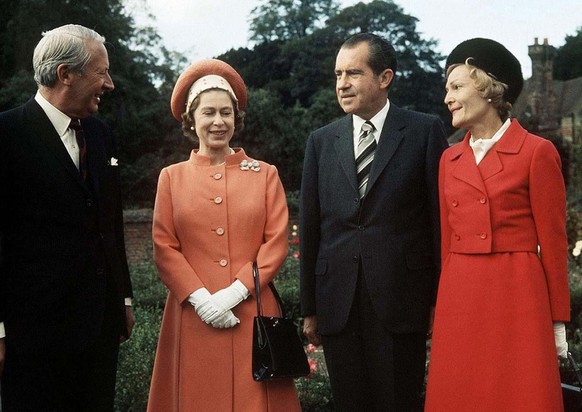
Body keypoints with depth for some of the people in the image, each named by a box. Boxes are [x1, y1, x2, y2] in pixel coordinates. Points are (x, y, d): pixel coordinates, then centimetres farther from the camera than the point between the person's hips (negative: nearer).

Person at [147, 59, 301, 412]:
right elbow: (164, 248, 2)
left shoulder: (265, 174, 7)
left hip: (252, 313, 0)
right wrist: (200, 297, -12)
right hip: (194, 316, 0)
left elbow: (277, 242, -1)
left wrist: (236, 291, -12)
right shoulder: (172, 177, 8)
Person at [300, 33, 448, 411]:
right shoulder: (322, 141, 10)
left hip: (401, 300, -3)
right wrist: (310, 308, 8)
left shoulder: (425, 131, 0)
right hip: (338, 305, 3)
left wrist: (441, 299, -2)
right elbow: (310, 227, 10)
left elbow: (441, 216, 0)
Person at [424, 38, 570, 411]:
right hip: (459, 298, 5)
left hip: (517, 296, -5)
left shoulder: (537, 152, -4)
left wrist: (558, 322, -4)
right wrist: (445, 304, 11)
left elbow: (553, 242, -4)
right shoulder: (450, 159, 12)